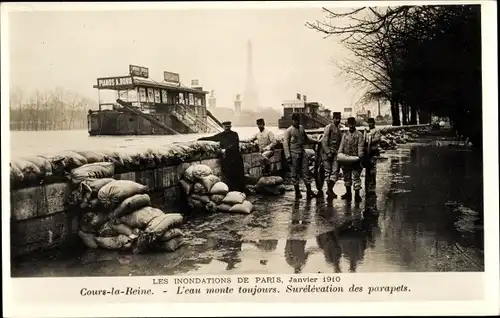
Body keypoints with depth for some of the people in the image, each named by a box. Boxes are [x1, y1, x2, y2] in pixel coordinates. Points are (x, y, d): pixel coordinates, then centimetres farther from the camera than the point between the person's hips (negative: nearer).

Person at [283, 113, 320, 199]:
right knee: (295, 174, 0)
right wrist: (288, 156, -14)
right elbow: (285, 144, -8)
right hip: (294, 154, -5)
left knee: (306, 172, 2)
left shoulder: (301, 128, 13)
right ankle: (297, 192, 10)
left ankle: (309, 191, 5)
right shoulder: (288, 131, -6)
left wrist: (316, 141, 29)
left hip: (302, 152, 5)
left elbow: (306, 138, 29)